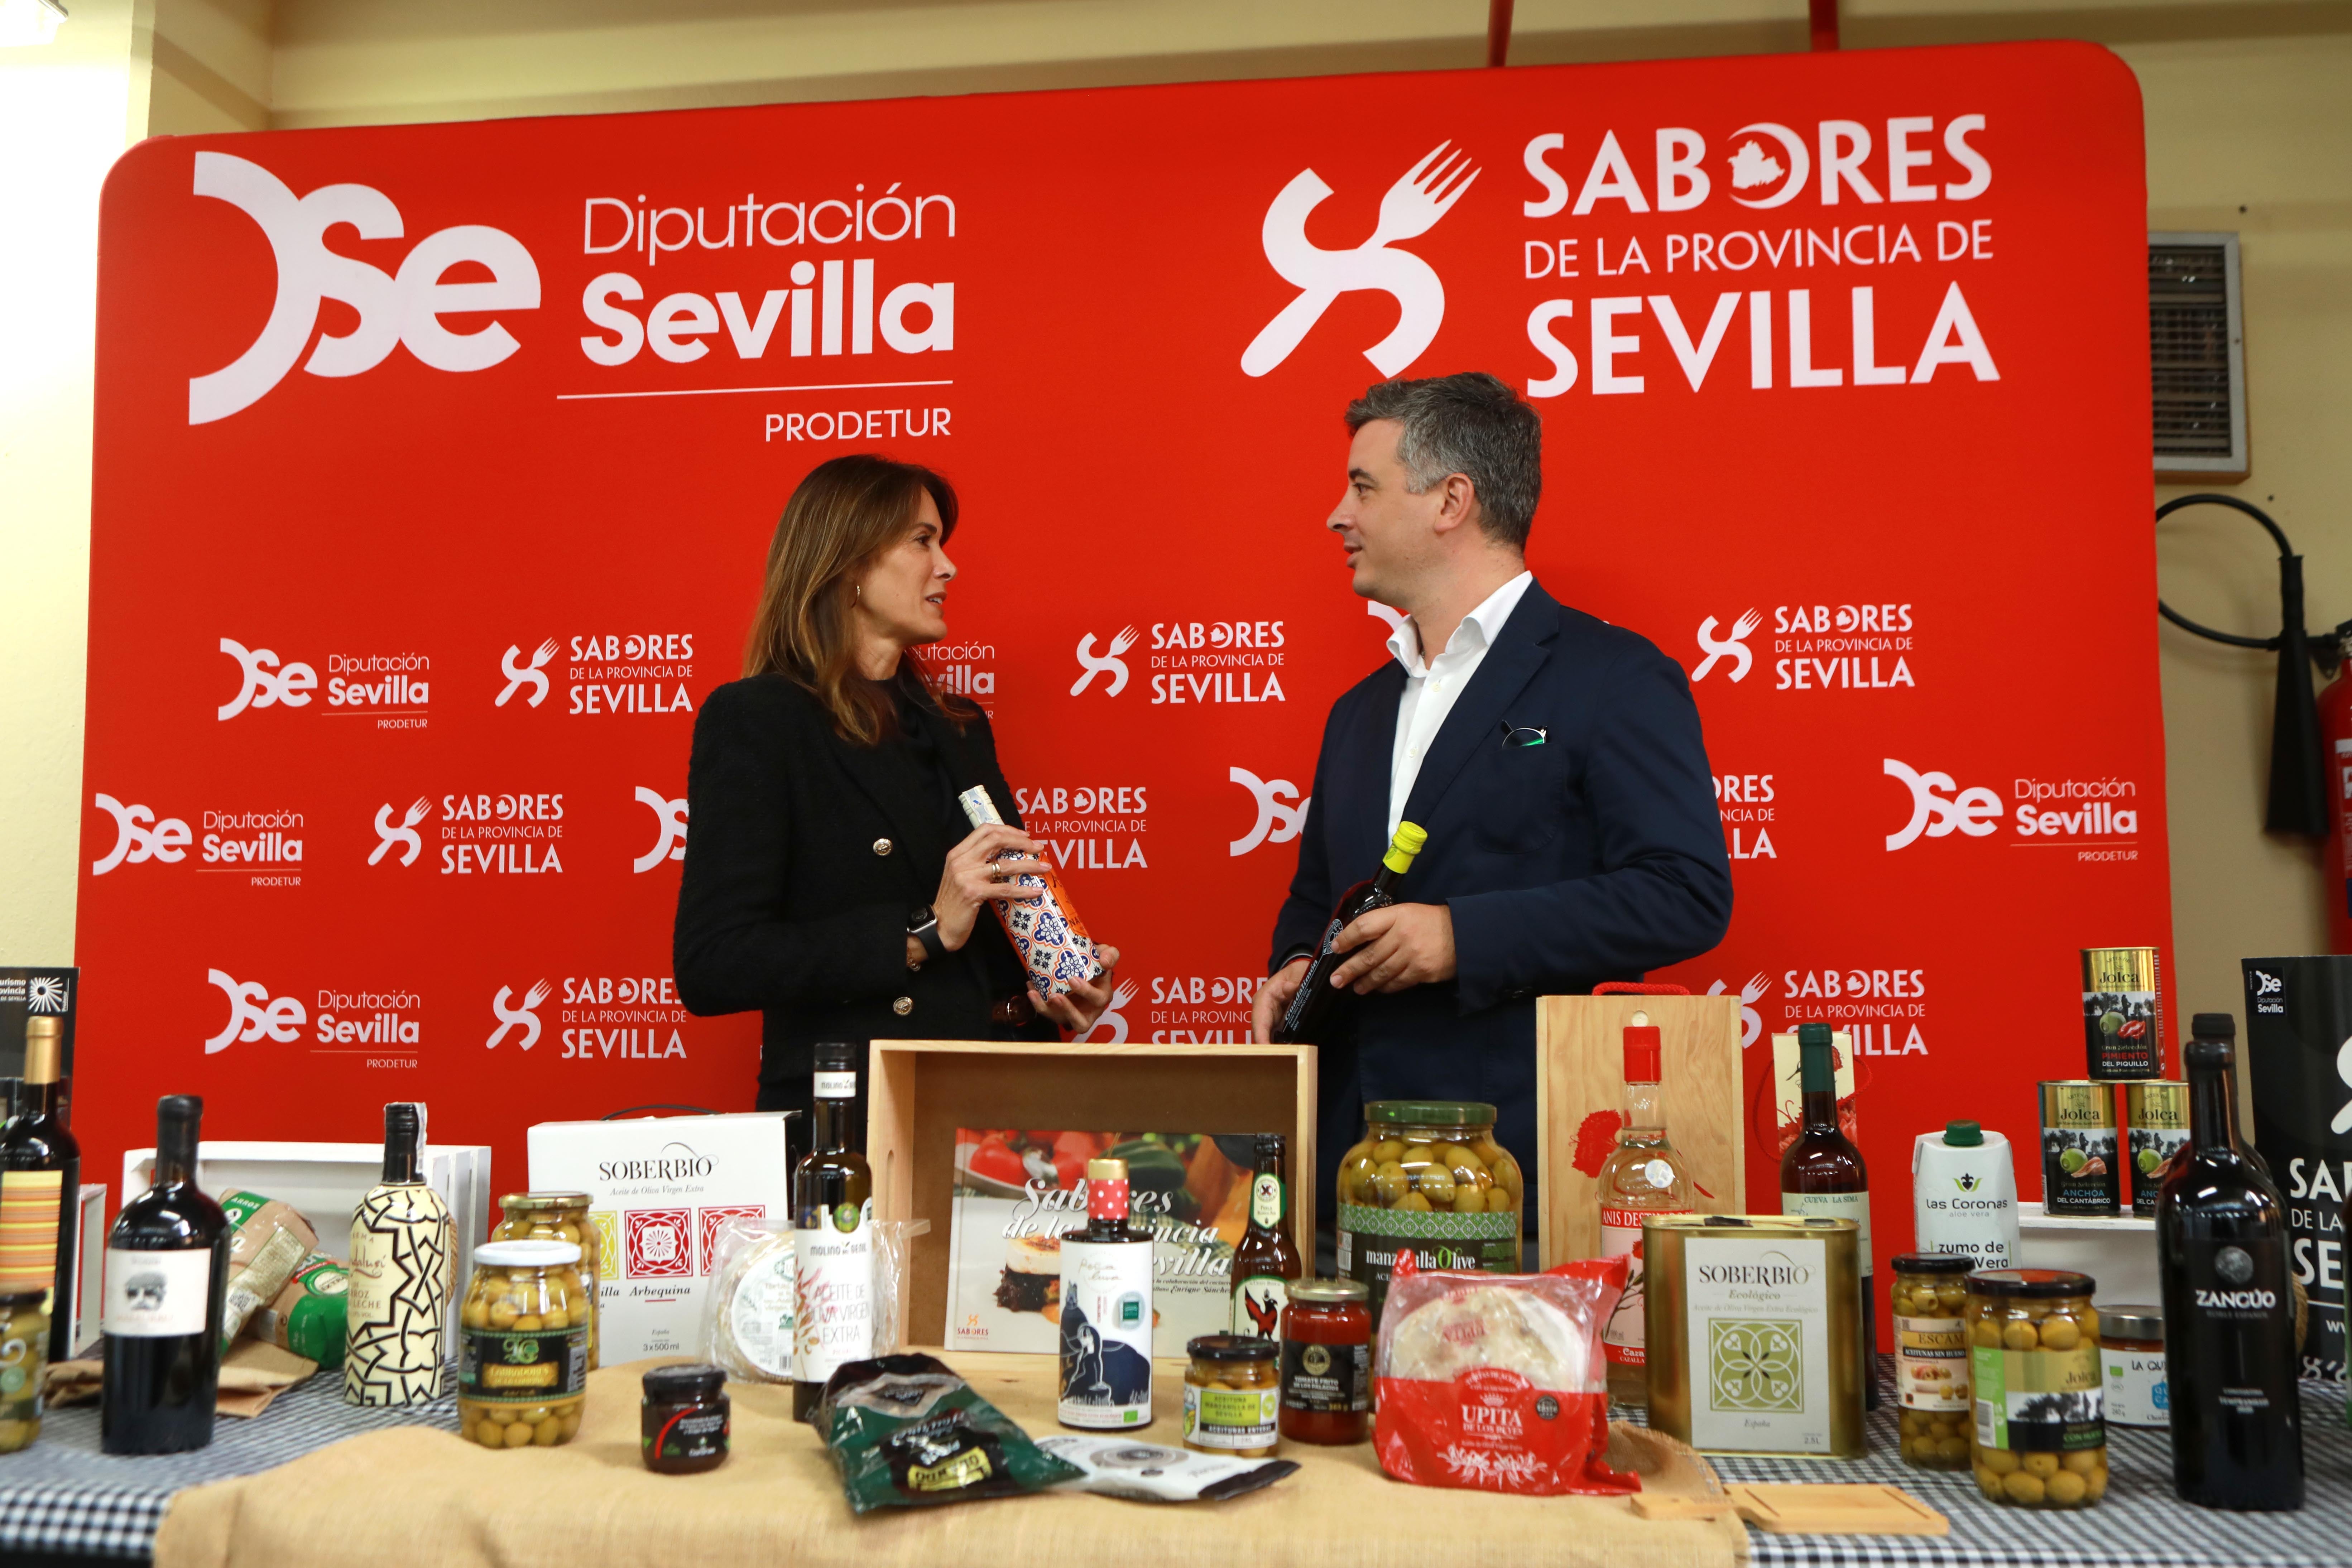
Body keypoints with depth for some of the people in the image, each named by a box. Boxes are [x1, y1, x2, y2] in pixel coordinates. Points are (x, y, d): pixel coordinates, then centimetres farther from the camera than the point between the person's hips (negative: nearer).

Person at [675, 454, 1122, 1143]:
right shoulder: (754, 720, -6)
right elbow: (710, 969, -15)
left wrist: (1052, 989, 1)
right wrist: (926, 931, -19)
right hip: (845, 1119, -6)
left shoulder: (958, 727, 16)